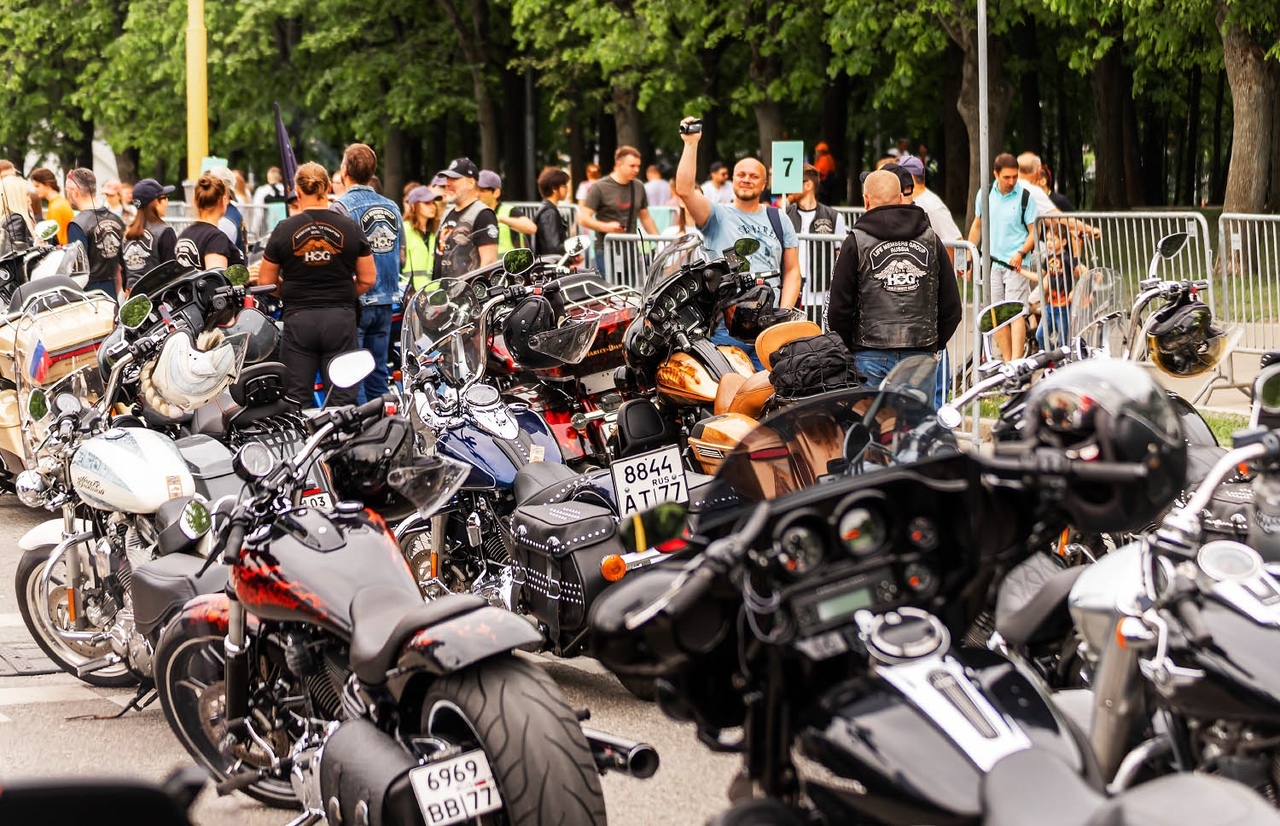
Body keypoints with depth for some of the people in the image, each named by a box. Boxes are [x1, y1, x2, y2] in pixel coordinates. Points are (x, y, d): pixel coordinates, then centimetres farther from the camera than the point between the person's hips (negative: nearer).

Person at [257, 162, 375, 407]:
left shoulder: (284, 230, -2)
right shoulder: (350, 228, 0)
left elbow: (265, 281, 3)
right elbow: (367, 279, 4)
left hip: (298, 318, -1)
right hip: (340, 318, 1)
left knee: (297, 399, 4)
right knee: (343, 398, 3)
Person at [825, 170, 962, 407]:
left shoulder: (855, 242, -2)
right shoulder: (931, 239, 8)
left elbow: (839, 307, -1)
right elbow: (952, 307, 11)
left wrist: (847, 349, 12)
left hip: (872, 358, -2)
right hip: (921, 356, 2)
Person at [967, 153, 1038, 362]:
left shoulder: (1025, 197, -4)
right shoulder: (985, 195, 6)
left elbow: (1034, 232, -2)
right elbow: (977, 225, 18)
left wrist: (1021, 253, -18)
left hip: (1016, 264, -4)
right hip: (991, 264, 4)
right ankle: (1006, 362, 12)